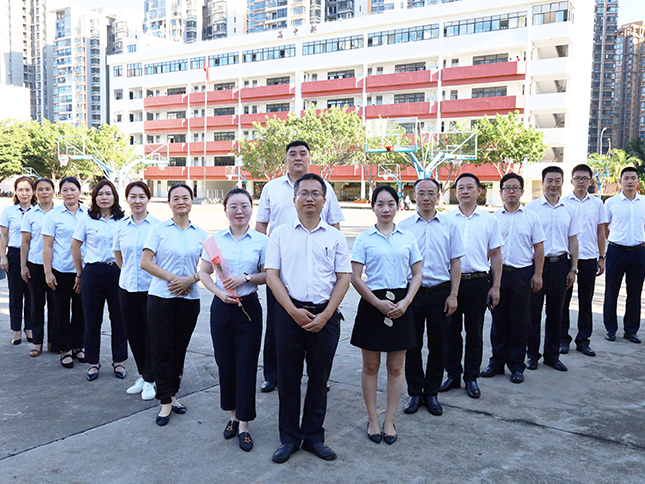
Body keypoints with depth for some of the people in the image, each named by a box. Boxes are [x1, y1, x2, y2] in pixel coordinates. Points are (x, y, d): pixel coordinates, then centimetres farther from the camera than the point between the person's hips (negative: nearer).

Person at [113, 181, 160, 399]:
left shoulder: (157, 225, -6)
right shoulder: (121, 226, 6)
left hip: (151, 287, -4)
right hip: (127, 287, 4)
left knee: (150, 334, 1)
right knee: (133, 333, 11)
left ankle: (149, 380, 15)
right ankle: (142, 376, 26)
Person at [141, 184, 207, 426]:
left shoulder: (200, 234, 9)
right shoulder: (159, 229, 1)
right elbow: (145, 262, -5)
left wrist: (190, 279, -10)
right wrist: (172, 277, -15)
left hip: (189, 298, 3)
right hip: (161, 297, -2)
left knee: (180, 348, 10)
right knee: (162, 349, -1)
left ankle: (172, 394, 25)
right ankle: (166, 402, 8)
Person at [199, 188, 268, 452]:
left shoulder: (261, 241, -2)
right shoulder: (216, 239, 2)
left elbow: (268, 275, 1)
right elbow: (204, 273, 6)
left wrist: (246, 278, -15)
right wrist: (219, 292, -10)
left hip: (249, 307, -2)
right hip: (222, 307, 2)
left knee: (246, 365, 0)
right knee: (225, 362, 10)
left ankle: (244, 423, 13)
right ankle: (233, 415, 28)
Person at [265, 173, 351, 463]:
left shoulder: (335, 237, 7)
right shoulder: (280, 234, 6)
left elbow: (343, 278, 3)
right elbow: (271, 275, 0)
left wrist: (325, 315, -8)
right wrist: (293, 310, -10)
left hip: (325, 315, 1)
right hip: (289, 312, 0)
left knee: (319, 378, 8)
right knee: (288, 377, 6)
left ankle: (313, 437, 23)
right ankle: (289, 438, 21)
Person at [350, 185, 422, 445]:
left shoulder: (408, 238, 5)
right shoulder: (364, 239, -1)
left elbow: (417, 274, 7)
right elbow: (355, 278, -4)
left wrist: (405, 302, -8)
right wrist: (378, 303, -12)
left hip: (400, 305, 2)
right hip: (372, 304, -1)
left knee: (396, 367, 7)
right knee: (371, 366, 6)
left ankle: (389, 421, 20)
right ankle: (372, 420, 20)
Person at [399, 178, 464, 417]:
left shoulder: (449, 226, 5)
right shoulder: (404, 226, 3)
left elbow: (455, 263, 5)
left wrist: (453, 295, -2)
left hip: (440, 293, 1)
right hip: (412, 292, 0)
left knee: (437, 346, 8)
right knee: (412, 345, 6)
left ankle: (431, 393, 22)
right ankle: (415, 393, 21)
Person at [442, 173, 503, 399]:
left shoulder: (489, 219, 5)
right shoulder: (446, 219, 4)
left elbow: (495, 254, 7)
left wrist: (496, 287, 2)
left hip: (478, 282, 0)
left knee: (475, 333, 7)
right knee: (451, 331, 8)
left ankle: (471, 378, 20)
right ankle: (453, 375, 22)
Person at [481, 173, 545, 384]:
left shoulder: (531, 217, 4)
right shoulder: (493, 218, 7)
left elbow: (538, 248, 4)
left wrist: (537, 274, -3)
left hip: (522, 273, -1)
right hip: (498, 272, 1)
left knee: (519, 321, 4)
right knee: (498, 319, 7)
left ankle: (516, 365, 15)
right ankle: (497, 362, 18)